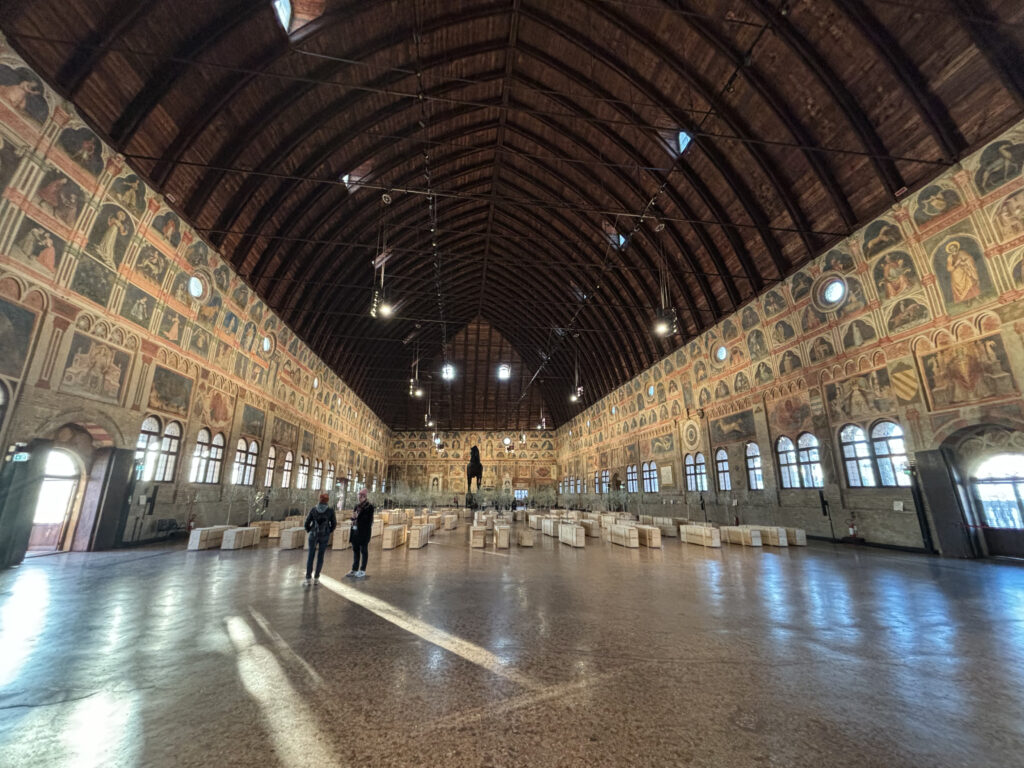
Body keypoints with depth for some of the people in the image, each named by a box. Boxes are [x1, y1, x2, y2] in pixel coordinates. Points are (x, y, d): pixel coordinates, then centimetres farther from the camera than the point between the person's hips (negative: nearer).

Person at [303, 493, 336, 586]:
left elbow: (307, 523, -2)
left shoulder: (313, 509, -5)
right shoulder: (330, 510, -7)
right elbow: (334, 524, -3)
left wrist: (309, 531, 16)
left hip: (313, 535, 0)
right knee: (320, 557, 10)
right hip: (324, 536, 0)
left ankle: (308, 579, 5)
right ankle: (316, 578, 13)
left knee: (310, 556, 6)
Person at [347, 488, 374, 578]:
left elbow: (369, 521, -10)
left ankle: (362, 571, 10)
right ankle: (355, 569, 25)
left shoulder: (369, 507, -8)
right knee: (355, 551, 15)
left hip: (363, 533, -7)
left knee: (363, 551, 2)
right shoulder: (357, 506, 13)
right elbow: (353, 519, 18)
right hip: (355, 531, 7)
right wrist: (353, 517, -2)